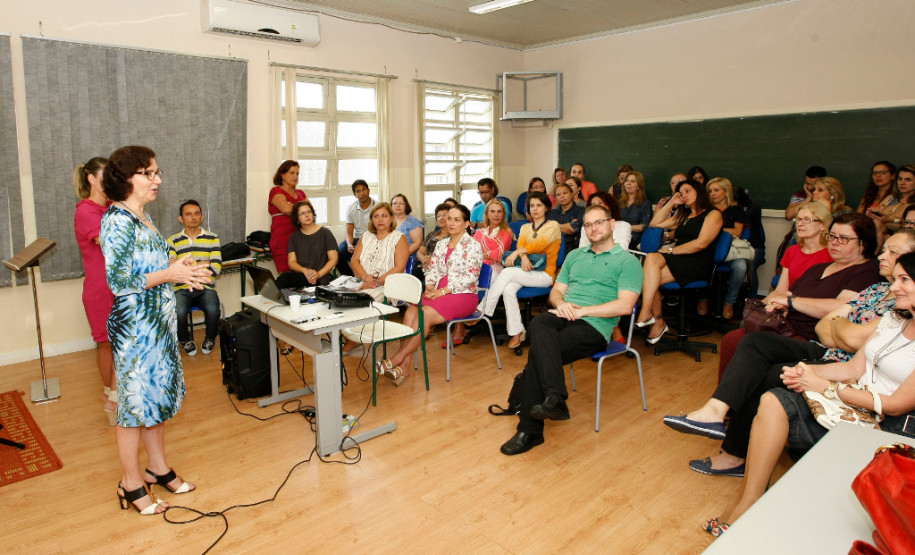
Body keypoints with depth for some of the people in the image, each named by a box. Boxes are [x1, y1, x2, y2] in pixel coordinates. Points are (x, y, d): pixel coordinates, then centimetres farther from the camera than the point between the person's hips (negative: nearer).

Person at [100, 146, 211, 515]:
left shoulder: (141, 217, 10)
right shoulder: (118, 222, -18)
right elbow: (119, 282, -22)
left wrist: (181, 272, 6)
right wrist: (169, 274, -22)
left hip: (159, 321, 9)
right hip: (134, 326, -9)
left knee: (158, 395, 17)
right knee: (135, 400, 4)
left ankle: (158, 468, 33)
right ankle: (132, 484, 20)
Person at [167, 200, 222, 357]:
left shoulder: (212, 238, 9)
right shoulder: (173, 241, 10)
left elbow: (216, 268, -3)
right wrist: (202, 264, -9)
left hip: (206, 287, 0)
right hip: (182, 289, 0)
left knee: (213, 309, -31)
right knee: (178, 312, -30)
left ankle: (210, 338, 4)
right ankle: (185, 339, 5)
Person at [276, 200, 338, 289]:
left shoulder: (325, 233, 7)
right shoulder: (294, 237, 16)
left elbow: (333, 259, 2)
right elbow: (292, 262, 7)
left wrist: (319, 274, -15)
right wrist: (304, 270, -15)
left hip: (319, 280, -3)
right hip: (299, 275, 3)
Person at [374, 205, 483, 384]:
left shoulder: (472, 246, -3)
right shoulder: (441, 244, 19)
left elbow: (471, 276, -12)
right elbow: (432, 269, 16)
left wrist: (442, 291, -17)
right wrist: (430, 287, -6)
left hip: (463, 295, -6)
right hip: (438, 293, 6)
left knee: (425, 315, -28)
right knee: (410, 312, -22)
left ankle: (397, 359, -22)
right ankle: (403, 366, -27)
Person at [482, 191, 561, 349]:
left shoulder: (553, 226, 3)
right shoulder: (525, 227, 20)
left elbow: (541, 244, -14)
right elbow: (520, 245, 1)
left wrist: (517, 252, -24)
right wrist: (523, 257, -23)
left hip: (545, 273, -5)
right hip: (527, 271, 5)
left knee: (507, 272, -29)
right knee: (508, 289, -28)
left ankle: (484, 312, -24)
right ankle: (517, 333, -24)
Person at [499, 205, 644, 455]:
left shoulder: (627, 261, 7)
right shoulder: (574, 256, 27)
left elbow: (624, 306, -6)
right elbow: (556, 291, 23)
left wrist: (581, 310, -11)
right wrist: (561, 303, -2)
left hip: (594, 326, -5)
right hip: (562, 317, 5)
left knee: (538, 354, -27)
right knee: (539, 323, -33)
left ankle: (530, 430, -21)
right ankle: (554, 397, -42)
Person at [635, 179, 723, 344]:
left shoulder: (713, 214, 4)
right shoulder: (683, 216, 28)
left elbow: (701, 243, -10)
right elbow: (655, 223, 29)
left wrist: (671, 250, -10)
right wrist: (671, 203, 23)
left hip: (698, 264, -6)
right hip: (678, 261, 6)